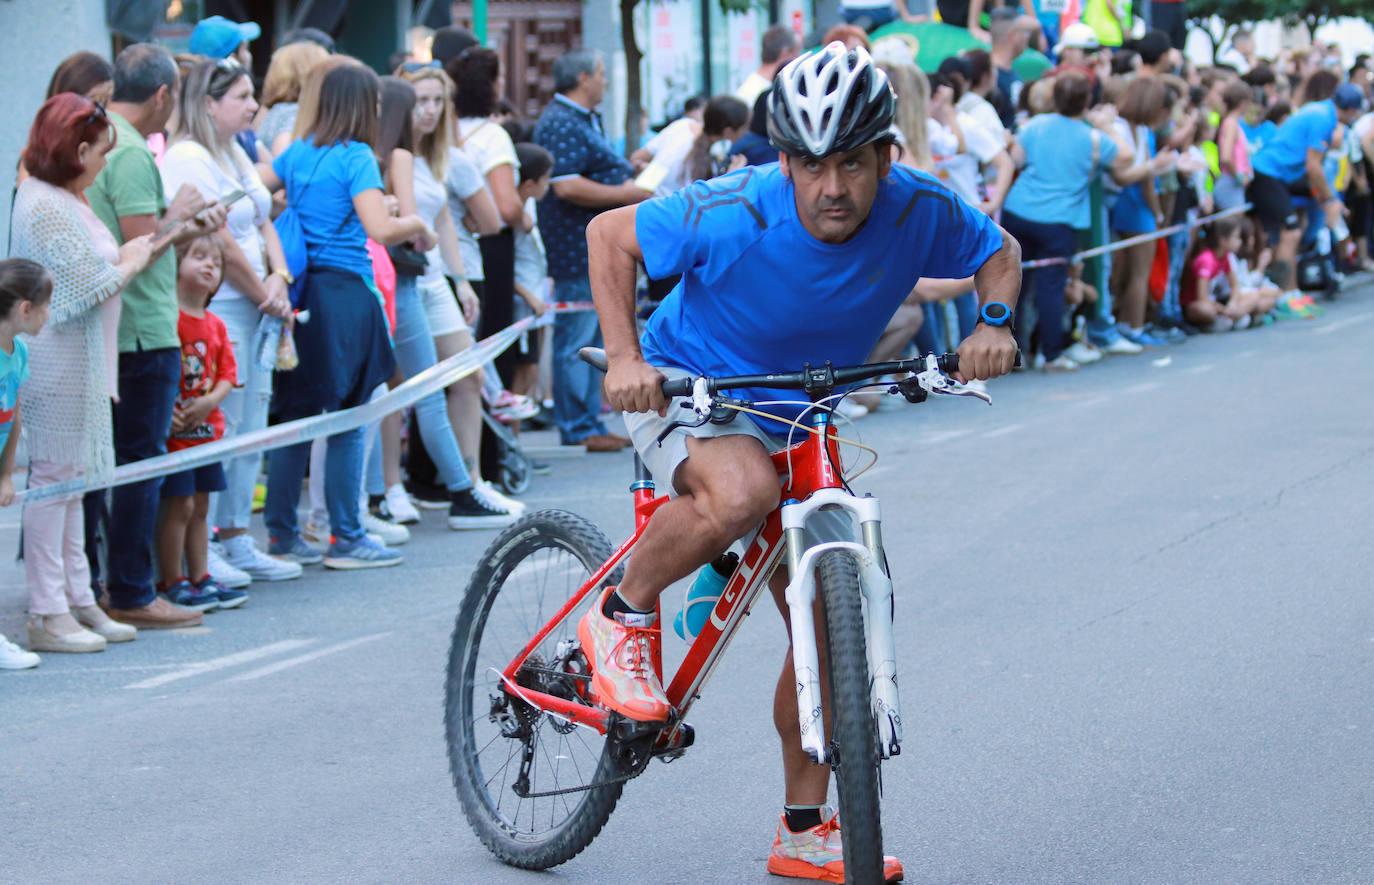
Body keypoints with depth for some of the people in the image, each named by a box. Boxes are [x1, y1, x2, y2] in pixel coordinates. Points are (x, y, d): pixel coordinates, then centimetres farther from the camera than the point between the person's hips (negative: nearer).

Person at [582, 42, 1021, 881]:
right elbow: (609, 235, -15)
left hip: (794, 418, 5)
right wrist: (625, 357, -24)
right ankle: (624, 615, -12)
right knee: (743, 489, -40)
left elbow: (1000, 252, 1)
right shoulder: (733, 215, -29)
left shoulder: (917, 211, -20)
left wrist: (994, 325, -19)